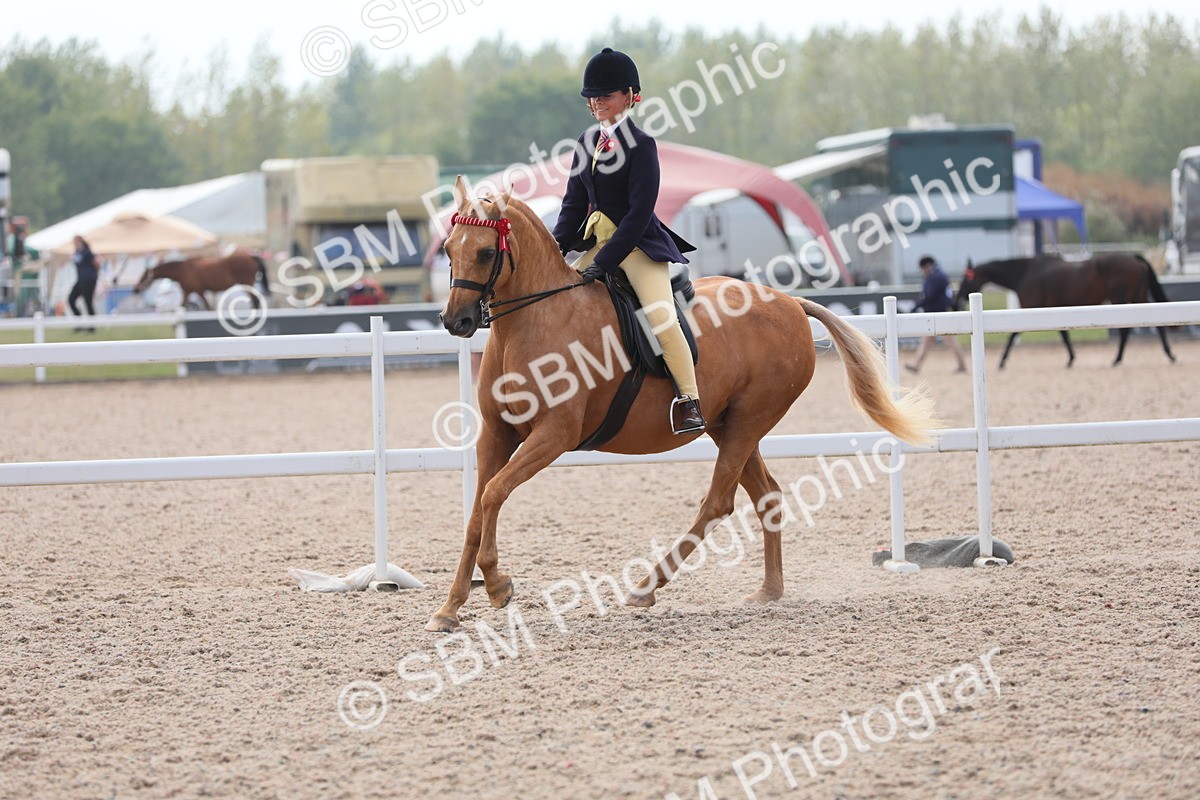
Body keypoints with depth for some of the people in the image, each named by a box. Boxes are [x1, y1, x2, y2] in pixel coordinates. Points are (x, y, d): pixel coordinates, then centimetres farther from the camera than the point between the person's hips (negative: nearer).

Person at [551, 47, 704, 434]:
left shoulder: (640, 145, -13)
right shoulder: (588, 142, 8)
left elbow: (640, 212, -18)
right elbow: (574, 202, 13)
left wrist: (605, 261, -22)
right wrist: (555, 249, -1)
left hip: (640, 244, -8)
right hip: (598, 243, 8)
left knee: (661, 317, -23)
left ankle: (689, 402, -20)